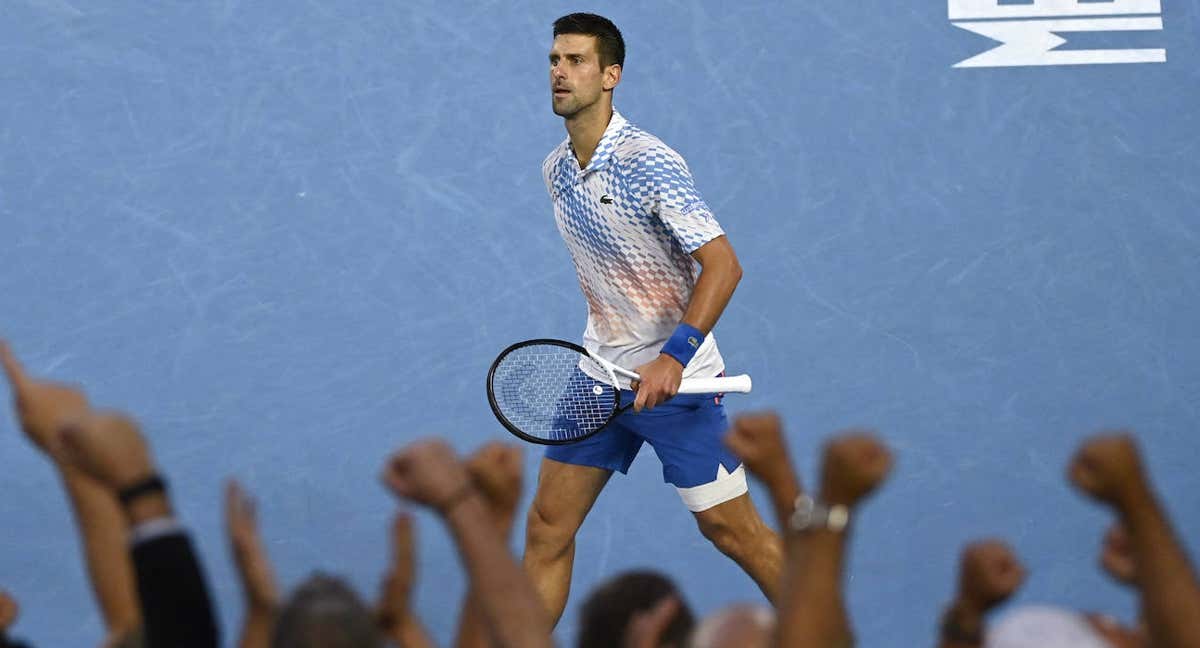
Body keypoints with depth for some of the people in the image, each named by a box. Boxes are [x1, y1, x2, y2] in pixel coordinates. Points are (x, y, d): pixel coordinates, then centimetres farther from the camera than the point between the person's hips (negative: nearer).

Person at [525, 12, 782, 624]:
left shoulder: (650, 164, -19)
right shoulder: (556, 169, 5)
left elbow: (722, 264, -23)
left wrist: (674, 356, -30)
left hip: (673, 376, -7)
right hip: (600, 371, 7)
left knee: (728, 527, -1)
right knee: (547, 526, 3)